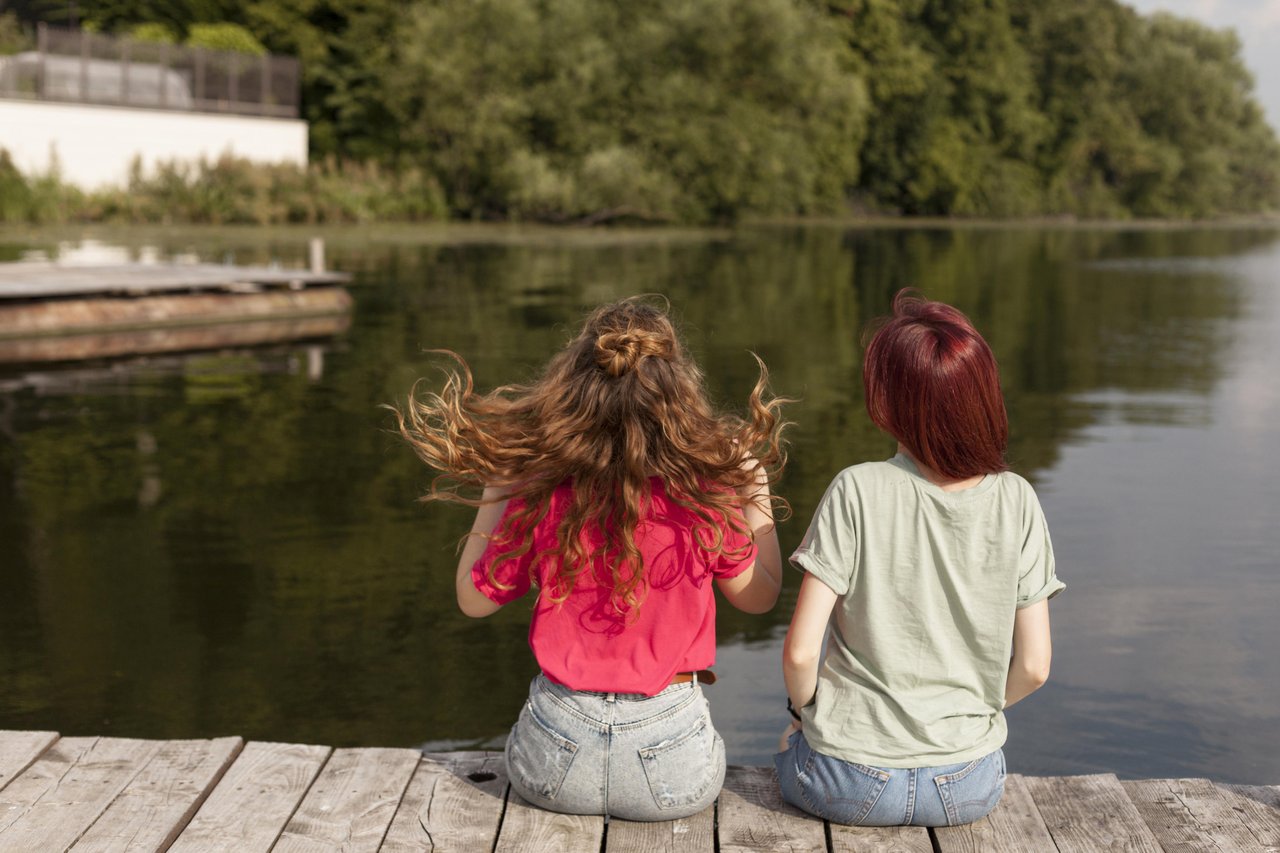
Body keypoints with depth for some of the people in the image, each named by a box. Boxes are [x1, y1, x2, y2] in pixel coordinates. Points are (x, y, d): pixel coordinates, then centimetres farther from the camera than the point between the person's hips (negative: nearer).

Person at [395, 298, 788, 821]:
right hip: (670, 756, -1)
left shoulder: (537, 497, -12)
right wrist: (758, 490, 11)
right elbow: (760, 594, 5)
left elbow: (473, 598, 4)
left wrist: (492, 494, 9)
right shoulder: (707, 493, -14)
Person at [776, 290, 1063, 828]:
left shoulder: (857, 492, -17)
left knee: (791, 742, 31)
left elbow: (800, 652, -17)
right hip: (969, 790, 3)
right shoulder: (1016, 501, -9)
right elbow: (1033, 667, -5)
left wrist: (805, 707, 4)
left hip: (851, 785, -3)